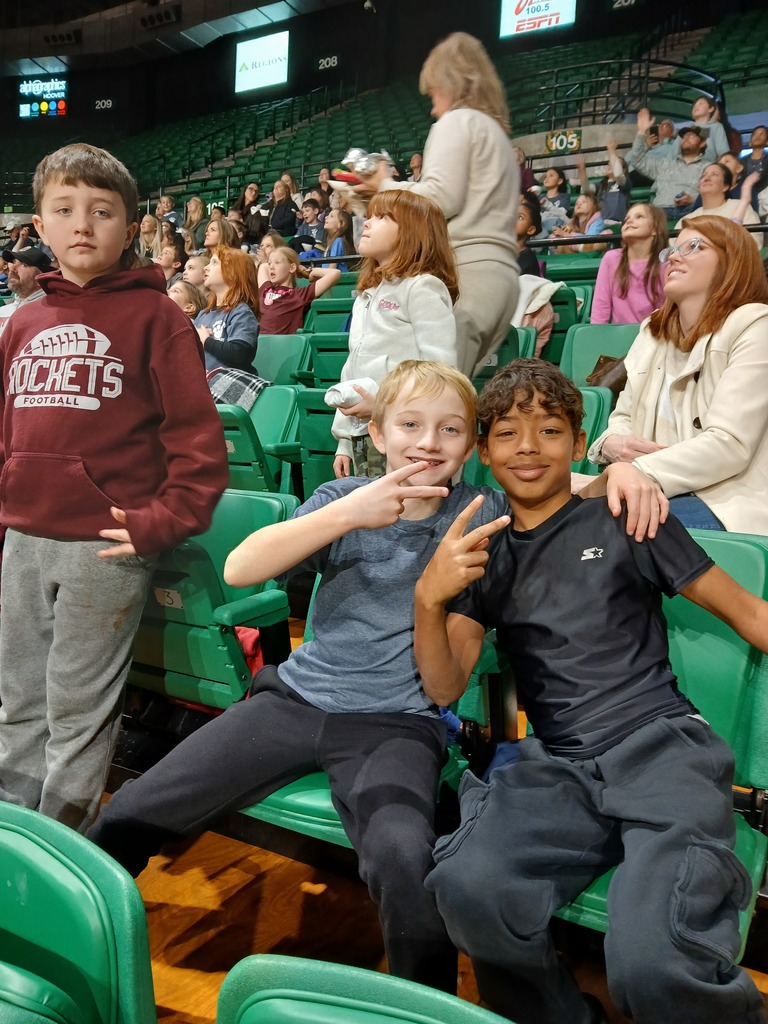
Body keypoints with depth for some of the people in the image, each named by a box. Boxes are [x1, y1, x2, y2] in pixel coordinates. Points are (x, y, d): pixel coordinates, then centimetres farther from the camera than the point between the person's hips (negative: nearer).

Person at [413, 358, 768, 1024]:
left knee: (654, 969, -30)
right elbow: (445, 688, 8)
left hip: (662, 744, -2)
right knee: (466, 887, -30)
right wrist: (429, 598, -10)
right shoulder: (484, 552, 17)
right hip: (560, 766, 3)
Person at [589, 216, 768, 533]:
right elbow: (623, 416, 17)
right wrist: (611, 444, -9)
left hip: (727, 501, -6)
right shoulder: (652, 331, 16)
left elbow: (730, 445, -16)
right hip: (652, 492, 6)